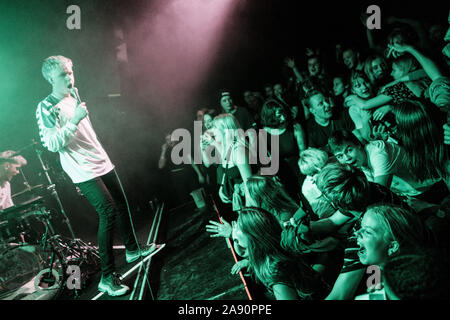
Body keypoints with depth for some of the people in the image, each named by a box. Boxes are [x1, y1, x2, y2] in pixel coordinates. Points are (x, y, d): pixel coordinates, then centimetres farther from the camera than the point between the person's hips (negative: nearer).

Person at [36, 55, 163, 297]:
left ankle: (132, 249, 34)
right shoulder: (46, 108, -11)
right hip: (84, 172, -8)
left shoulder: (74, 98, 16)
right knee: (108, 211, -17)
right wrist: (74, 120, -27)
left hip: (102, 163, 9)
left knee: (121, 205, 12)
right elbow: (51, 144, -21)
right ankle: (107, 277, -12)